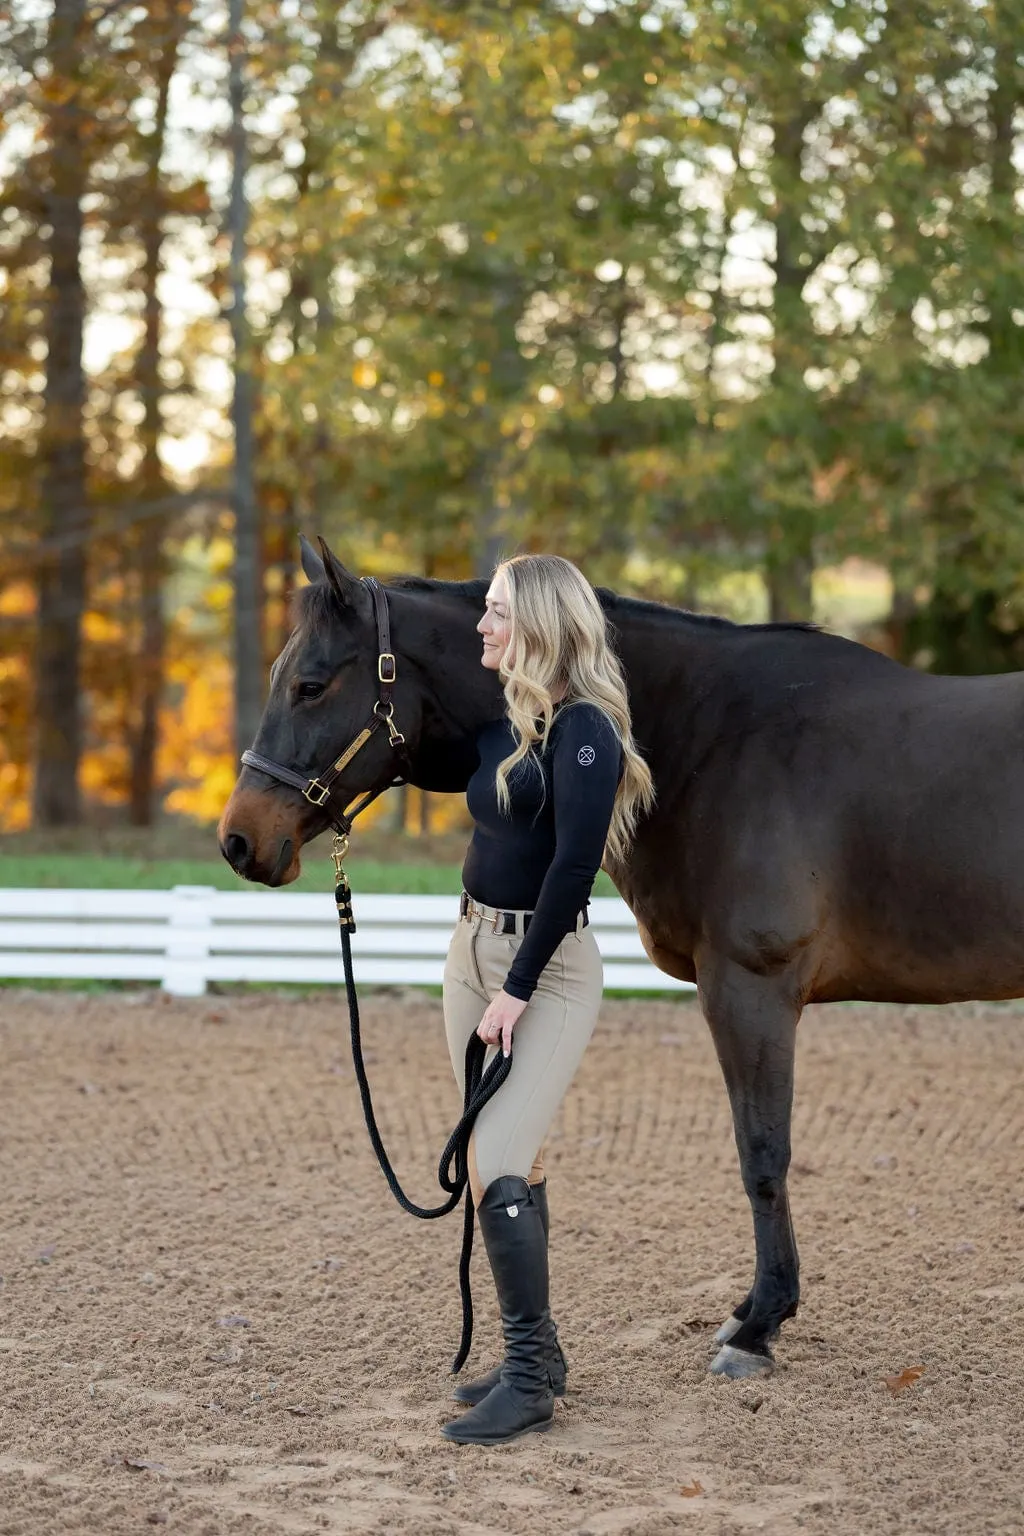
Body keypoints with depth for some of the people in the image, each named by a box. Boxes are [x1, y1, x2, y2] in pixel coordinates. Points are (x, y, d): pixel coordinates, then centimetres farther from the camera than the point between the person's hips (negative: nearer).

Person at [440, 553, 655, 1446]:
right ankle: (536, 1351, 25)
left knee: (498, 1171, -15)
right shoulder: (507, 718, 9)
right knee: (507, 1164, 13)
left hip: (547, 965, -9)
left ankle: (529, 1384, -7)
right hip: (474, 948, 9)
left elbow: (574, 863, -23)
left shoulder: (583, 731, -16)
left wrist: (519, 989, -22)